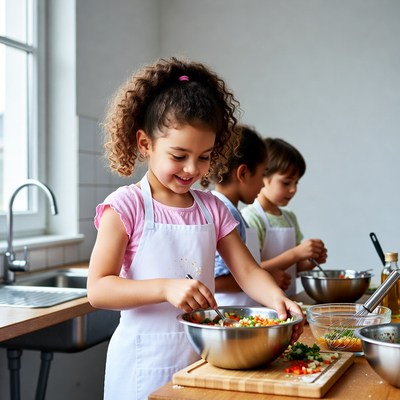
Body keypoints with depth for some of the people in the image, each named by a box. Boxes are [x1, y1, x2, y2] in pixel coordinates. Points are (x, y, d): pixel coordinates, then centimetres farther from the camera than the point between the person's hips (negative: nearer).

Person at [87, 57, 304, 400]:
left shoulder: (212, 208, 5)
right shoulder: (126, 206, -11)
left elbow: (248, 271, 1)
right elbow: (98, 289, -17)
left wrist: (277, 299, -20)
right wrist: (166, 287, -30)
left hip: (203, 358, 5)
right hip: (146, 366, -5)